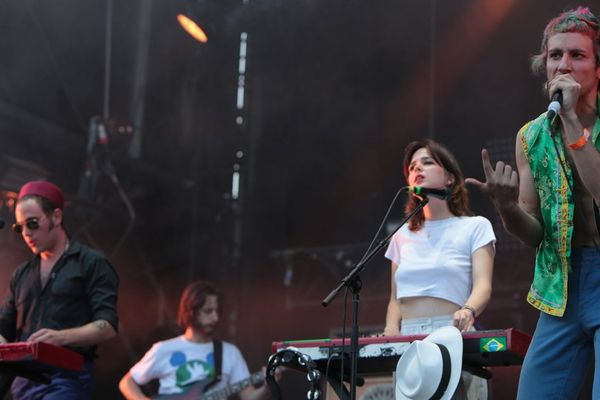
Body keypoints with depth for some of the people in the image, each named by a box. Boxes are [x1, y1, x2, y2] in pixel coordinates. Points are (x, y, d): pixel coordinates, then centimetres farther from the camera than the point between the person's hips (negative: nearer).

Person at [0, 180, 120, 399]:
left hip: (67, 376, -6)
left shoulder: (91, 264, 3)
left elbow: (107, 326, -7)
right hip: (24, 379, 6)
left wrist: (61, 337, -24)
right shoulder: (21, 274, 21)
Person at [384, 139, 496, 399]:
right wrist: (389, 337, -2)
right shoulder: (402, 236, 20)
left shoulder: (475, 227, 8)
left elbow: (482, 285, -6)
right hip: (407, 341, 4)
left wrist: (468, 311, -28)